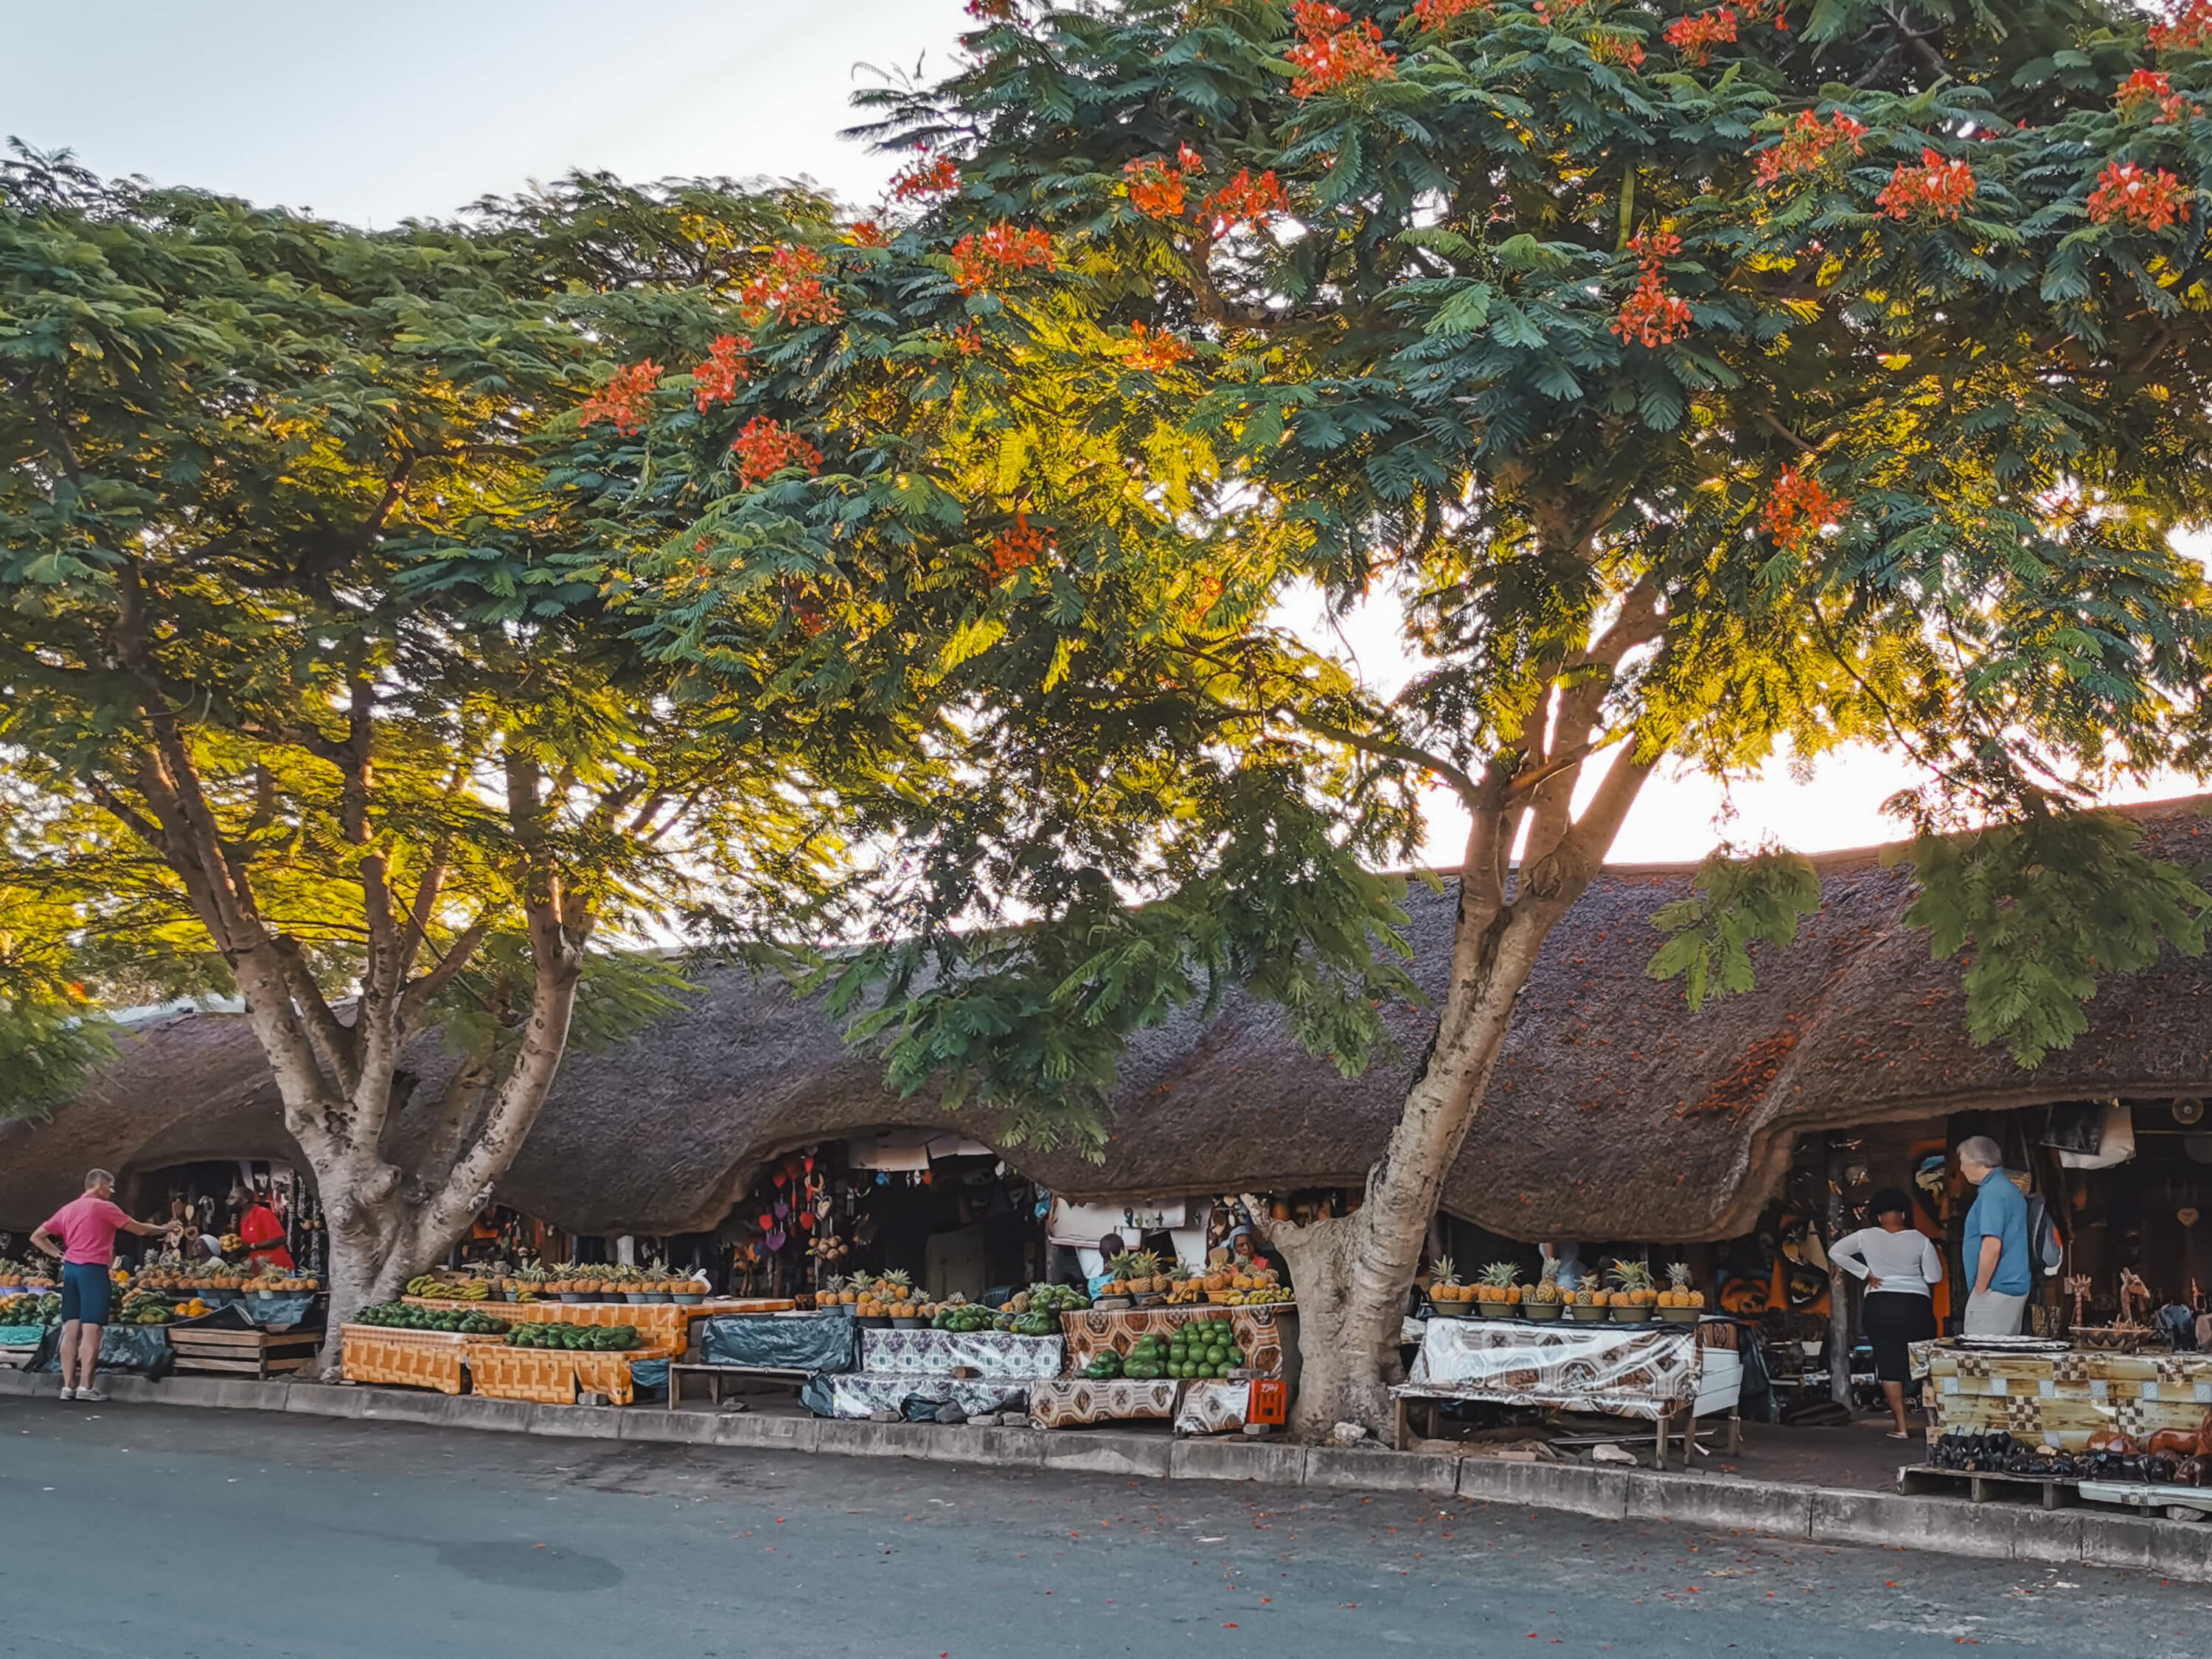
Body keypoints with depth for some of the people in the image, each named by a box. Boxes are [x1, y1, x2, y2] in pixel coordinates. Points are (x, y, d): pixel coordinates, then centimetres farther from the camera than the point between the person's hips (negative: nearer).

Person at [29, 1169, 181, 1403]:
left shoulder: (67, 1209, 15)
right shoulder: (105, 1207, -5)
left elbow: (36, 1237, 18)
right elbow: (140, 1229, 0)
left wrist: (59, 1255, 15)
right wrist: (165, 1229, 15)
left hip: (70, 1269, 7)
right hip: (93, 1270, -7)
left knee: (71, 1330, 5)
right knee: (91, 1329, -6)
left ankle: (68, 1386, 4)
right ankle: (86, 1386, -9)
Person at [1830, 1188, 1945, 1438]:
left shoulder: (1866, 1237, -2)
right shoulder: (1920, 1241, -4)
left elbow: (1835, 1252, 2)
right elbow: (1935, 1277, -4)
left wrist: (1865, 1273, 4)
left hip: (1879, 1305, 0)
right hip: (1915, 1305, 0)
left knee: (1889, 1366, 3)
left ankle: (1902, 1427, 1)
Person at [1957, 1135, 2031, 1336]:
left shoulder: (1992, 1193, -15)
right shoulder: (2010, 1189, 17)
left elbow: (1992, 1246, -23)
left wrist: (1979, 1290, -15)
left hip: (1995, 1291, -10)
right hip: (2015, 1288, 10)